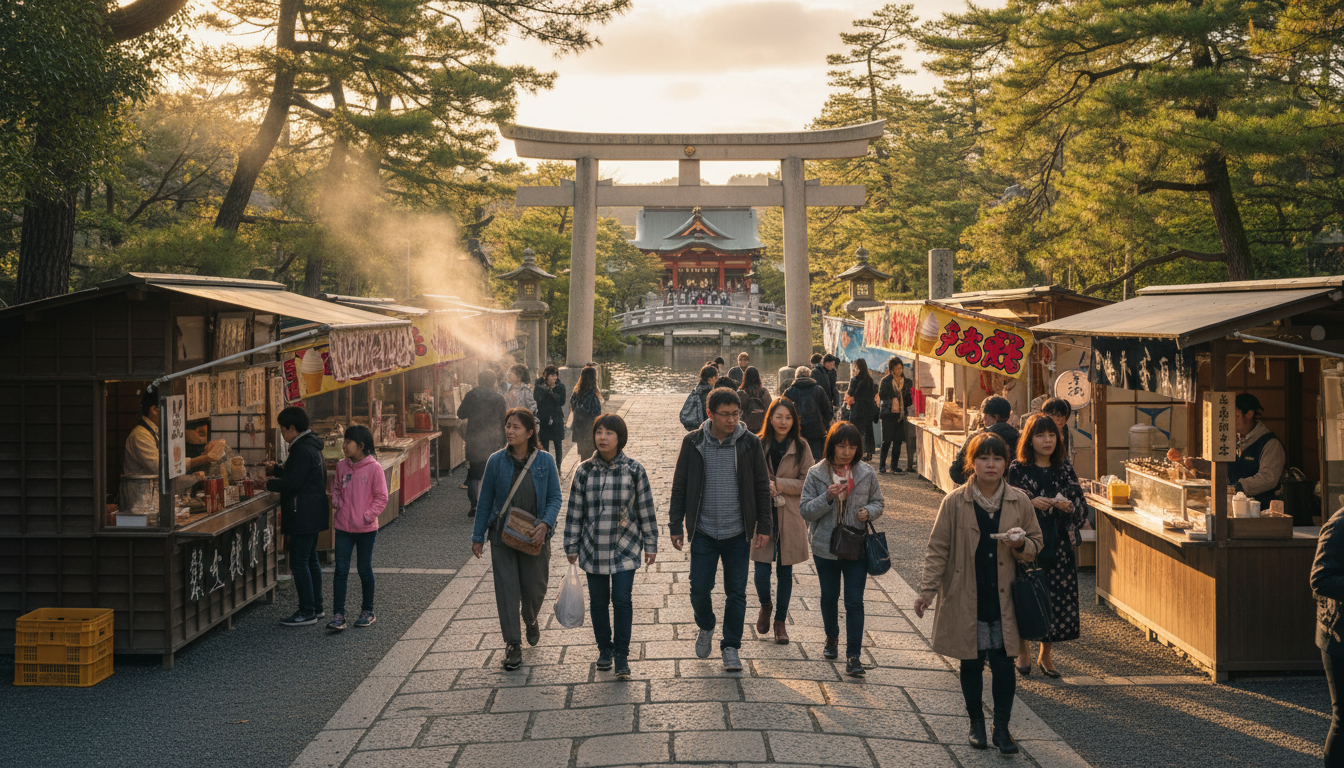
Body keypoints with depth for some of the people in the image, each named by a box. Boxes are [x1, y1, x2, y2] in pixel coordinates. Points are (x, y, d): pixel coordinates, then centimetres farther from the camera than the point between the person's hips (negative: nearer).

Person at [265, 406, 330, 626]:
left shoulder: (302, 450, -19)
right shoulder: (311, 446, 14)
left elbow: (292, 483, -21)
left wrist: (268, 484, -7)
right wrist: (276, 469, 18)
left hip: (303, 516, -11)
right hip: (312, 515, 11)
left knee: (299, 563, -5)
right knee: (311, 560, 16)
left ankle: (307, 612, -1)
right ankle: (316, 607, 23)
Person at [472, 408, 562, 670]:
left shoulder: (545, 461, -4)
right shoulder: (496, 461, -3)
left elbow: (555, 498, 0)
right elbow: (485, 500, 4)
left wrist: (545, 524, -17)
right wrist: (478, 536, 5)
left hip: (534, 536, 0)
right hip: (502, 535, 0)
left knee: (534, 588, 6)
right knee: (506, 588, -2)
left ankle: (531, 622, 40)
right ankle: (513, 644, 9)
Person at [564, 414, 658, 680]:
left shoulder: (634, 470, -5)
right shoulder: (584, 471, -1)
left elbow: (646, 510, 1)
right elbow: (575, 512, 5)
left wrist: (650, 545, 2)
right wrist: (572, 547, 6)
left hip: (625, 548, -2)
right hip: (593, 548, 2)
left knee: (623, 600, -5)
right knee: (598, 601, 11)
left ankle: (622, 655, 9)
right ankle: (605, 649, 30)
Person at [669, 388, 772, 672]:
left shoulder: (750, 443, -2)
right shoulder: (693, 443, -3)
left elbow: (762, 487, 5)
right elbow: (679, 487, 4)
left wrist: (763, 527, 3)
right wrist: (676, 525, 2)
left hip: (738, 533, 0)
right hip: (703, 532, 0)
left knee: (736, 592, 5)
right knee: (699, 588, 1)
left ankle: (731, 647, 21)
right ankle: (706, 628, 31)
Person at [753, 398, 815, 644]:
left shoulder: (801, 447, -2)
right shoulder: (757, 444, -3)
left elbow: (807, 483, -5)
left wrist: (779, 484, -15)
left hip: (789, 517, 1)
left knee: (785, 571, 10)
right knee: (762, 569, -5)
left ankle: (781, 620, 28)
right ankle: (765, 605, 28)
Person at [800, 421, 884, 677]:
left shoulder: (867, 474, -2)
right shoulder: (816, 473, -6)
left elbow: (878, 502, 10)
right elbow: (805, 511, -6)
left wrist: (869, 511, -13)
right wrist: (827, 497, -23)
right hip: (825, 548, 1)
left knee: (854, 601, -5)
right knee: (829, 598, 17)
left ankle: (853, 656, 0)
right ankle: (832, 637, 42)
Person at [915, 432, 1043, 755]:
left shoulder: (1019, 502, 0)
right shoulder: (954, 502, -6)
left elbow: (1036, 544, 11)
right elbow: (938, 549, -2)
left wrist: (1021, 544, -13)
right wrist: (927, 590, -9)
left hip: (1004, 601, 1)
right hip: (966, 600, -1)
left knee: (1004, 664, 1)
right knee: (971, 664, 10)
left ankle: (1002, 728, 17)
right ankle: (976, 723, 28)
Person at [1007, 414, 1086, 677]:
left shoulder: (1065, 469, 9)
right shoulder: (1017, 469, -1)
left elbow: (1082, 505, 9)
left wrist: (1069, 506, -11)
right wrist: (1030, 504, -18)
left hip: (1059, 545, 3)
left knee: (1057, 599, 3)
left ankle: (1045, 655, 21)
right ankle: (1023, 651, 21)